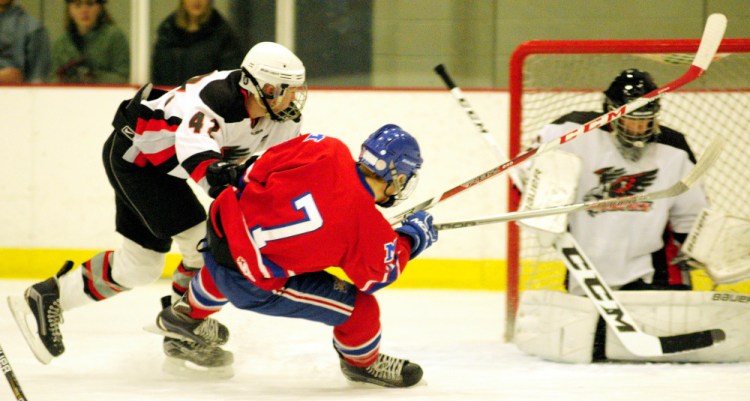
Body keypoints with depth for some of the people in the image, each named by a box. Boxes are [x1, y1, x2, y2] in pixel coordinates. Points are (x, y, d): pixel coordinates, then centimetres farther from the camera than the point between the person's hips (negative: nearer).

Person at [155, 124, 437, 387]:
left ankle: (189, 313, 66)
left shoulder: (326, 150, -8)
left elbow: (256, 172, 0)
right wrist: (410, 240, 14)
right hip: (254, 284, -6)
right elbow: (376, 276, 2)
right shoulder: (370, 229, -17)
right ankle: (362, 361, 35)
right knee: (361, 309, 6)